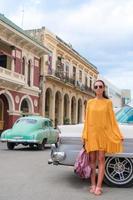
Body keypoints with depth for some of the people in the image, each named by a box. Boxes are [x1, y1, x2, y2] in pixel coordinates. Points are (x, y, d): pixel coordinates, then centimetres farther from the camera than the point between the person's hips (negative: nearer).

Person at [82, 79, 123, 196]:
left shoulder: (108, 102, 4)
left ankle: (99, 186, -2)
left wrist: (119, 135, -2)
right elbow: (87, 119, 7)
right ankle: (93, 185, 11)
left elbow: (112, 119, 4)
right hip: (91, 134, 2)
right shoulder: (90, 102, 8)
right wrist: (85, 135, 0)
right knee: (92, 159, 4)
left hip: (103, 134, -1)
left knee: (101, 159, -4)